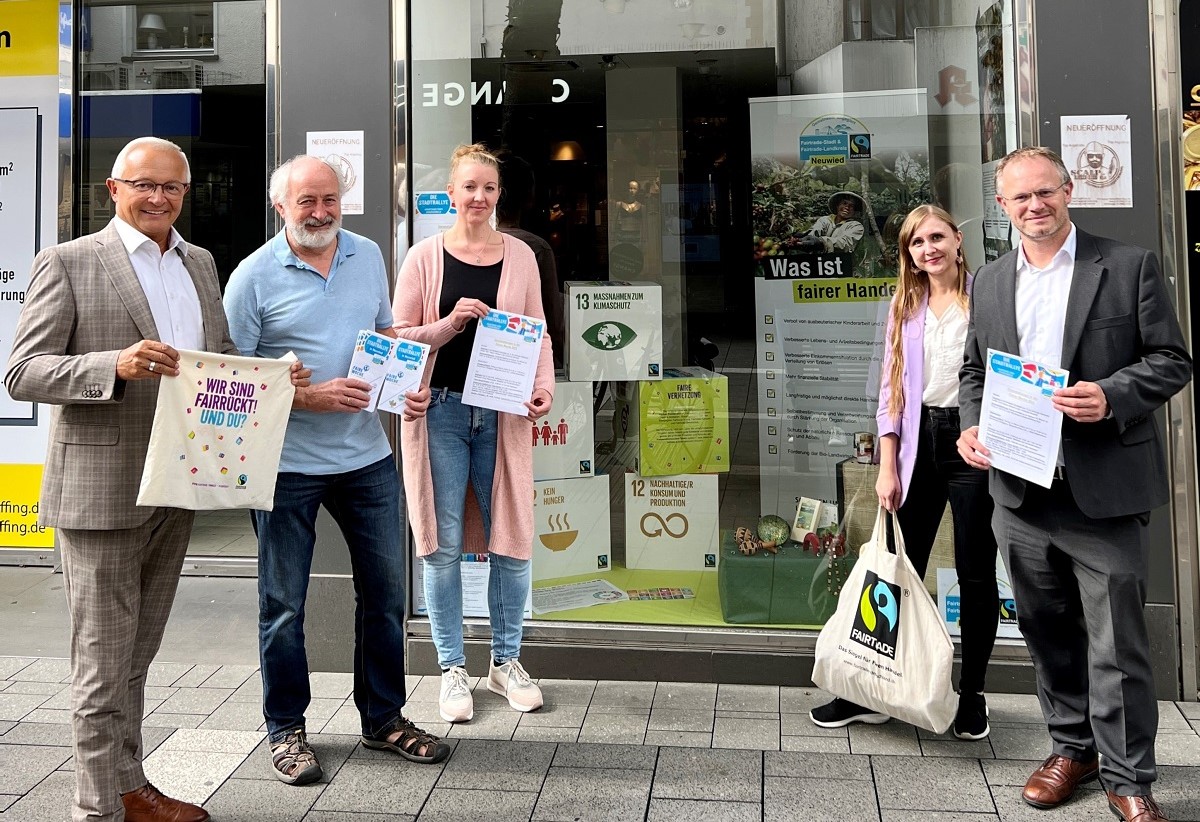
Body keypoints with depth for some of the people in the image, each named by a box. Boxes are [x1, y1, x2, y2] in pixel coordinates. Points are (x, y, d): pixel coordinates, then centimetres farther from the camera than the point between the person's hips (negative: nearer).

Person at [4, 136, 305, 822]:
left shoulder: (201, 263, 13)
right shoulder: (69, 262, -6)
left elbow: (221, 357, 19)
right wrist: (115, 365, -28)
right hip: (101, 491, -6)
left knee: (137, 655, 18)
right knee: (104, 661, 4)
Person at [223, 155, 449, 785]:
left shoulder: (368, 256, 7)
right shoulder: (253, 277, -8)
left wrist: (408, 385, 1)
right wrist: (311, 397, -19)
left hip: (367, 455, 5)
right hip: (287, 464, -4)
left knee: (385, 591, 12)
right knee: (284, 604, 9)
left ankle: (384, 718, 29)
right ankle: (286, 730, 26)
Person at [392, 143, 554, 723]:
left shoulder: (519, 256, 9)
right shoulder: (425, 257, 3)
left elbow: (537, 333, 12)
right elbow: (400, 338, 2)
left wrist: (544, 386, -5)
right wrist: (451, 323, -15)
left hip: (503, 412, 2)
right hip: (440, 410, -1)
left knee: (510, 538, 5)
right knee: (444, 543, 3)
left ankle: (506, 662, 23)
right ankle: (452, 668, 19)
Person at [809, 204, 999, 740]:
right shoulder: (904, 306, 11)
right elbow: (892, 388, 10)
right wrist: (888, 466, 3)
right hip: (920, 442, 4)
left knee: (975, 572, 6)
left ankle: (972, 695, 22)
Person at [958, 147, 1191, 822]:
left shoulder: (1130, 266, 0)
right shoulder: (989, 283, 12)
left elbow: (1172, 360, -2)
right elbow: (974, 371, 18)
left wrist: (1110, 397, -20)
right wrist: (973, 426, -1)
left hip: (1105, 489, -4)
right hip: (1021, 489, 4)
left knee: (1117, 642, 2)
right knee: (1047, 632, 15)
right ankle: (1072, 748, 33)